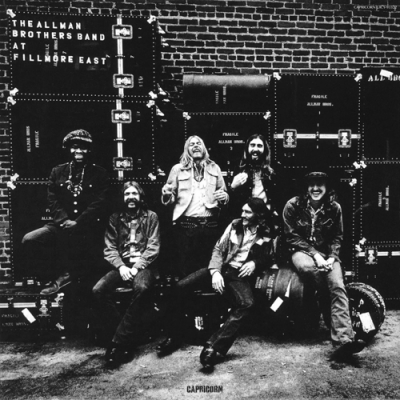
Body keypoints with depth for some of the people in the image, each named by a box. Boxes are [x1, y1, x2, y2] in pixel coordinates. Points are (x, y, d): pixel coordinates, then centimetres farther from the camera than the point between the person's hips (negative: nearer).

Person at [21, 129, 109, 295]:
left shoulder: (99, 173, 5)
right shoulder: (57, 171, 13)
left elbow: (99, 203, -5)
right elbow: (52, 200, 5)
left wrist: (77, 223, -15)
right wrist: (64, 220, -13)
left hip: (88, 228, -2)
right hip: (61, 225, 3)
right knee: (29, 240, -19)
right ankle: (57, 275, -4)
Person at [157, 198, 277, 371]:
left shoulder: (266, 234, 3)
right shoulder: (235, 225, 7)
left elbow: (271, 259, 16)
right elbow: (218, 249, 5)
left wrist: (255, 262, -6)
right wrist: (215, 271, -11)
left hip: (240, 274, -2)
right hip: (222, 267, 3)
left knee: (247, 304, -36)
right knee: (181, 286, -17)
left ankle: (213, 346, -36)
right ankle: (174, 336, -3)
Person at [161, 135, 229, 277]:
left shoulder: (214, 168, 15)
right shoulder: (178, 169, 10)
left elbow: (224, 194, 19)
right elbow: (171, 199, 10)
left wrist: (224, 196, -3)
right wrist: (167, 194, -13)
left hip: (210, 225, 2)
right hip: (185, 225, -1)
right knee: (184, 268, 2)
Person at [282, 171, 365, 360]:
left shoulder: (334, 208, 4)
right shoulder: (293, 205, -5)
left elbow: (337, 237, 9)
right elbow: (292, 237, -6)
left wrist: (331, 257, -11)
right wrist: (314, 254, -17)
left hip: (327, 252, 3)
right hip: (301, 250, -2)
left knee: (338, 286, -25)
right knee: (308, 268, -38)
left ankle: (343, 340, -36)